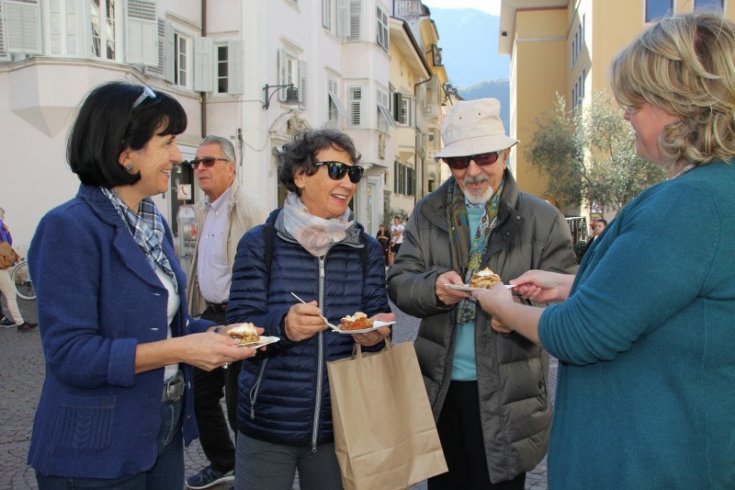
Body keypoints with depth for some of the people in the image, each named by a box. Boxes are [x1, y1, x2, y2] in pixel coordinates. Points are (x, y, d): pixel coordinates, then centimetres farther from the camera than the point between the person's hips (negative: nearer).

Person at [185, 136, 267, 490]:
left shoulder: (248, 212, -16)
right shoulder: (202, 211, 11)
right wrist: (196, 309, 17)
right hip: (208, 315, 9)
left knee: (238, 403, 2)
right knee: (203, 394, 18)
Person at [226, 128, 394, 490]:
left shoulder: (366, 248, 3)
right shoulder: (259, 243, -7)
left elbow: (379, 315, 5)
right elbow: (238, 328, -10)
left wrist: (376, 331, -18)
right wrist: (282, 325, -30)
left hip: (339, 425, 3)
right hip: (267, 423, -2)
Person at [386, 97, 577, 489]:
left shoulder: (543, 219, -5)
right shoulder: (428, 213, 4)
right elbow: (398, 283, 0)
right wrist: (435, 287, -22)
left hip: (505, 397, -3)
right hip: (440, 387, 3)